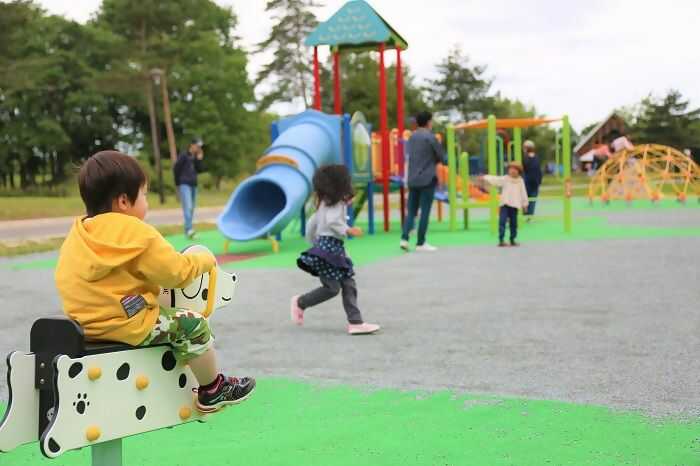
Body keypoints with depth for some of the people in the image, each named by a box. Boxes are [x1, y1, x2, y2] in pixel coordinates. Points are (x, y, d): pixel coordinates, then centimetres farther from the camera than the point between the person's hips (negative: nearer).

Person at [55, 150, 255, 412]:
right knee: (193, 326, 4)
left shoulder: (78, 234, 8)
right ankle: (213, 390, 19)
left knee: (170, 316, 28)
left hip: (88, 322, 9)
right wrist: (204, 261, 6)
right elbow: (176, 272, -12)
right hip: (126, 325, -9)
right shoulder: (135, 234, -16)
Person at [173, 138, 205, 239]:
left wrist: (199, 159, -3)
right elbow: (176, 168, -4)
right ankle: (189, 229, -30)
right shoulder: (183, 155, -6)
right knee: (188, 207, -19)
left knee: (191, 209, 5)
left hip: (193, 185, 7)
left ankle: (187, 232, 9)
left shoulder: (196, 157, 13)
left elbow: (200, 170, 10)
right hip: (184, 185, -7)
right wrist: (178, 183, 2)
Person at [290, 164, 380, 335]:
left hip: (335, 249, 10)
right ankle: (300, 303, 12)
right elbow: (332, 221, -27)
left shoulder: (325, 204, 19)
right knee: (332, 287, -5)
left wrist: (315, 244, 29)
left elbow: (311, 225, 22)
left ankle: (355, 322, -1)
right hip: (329, 247, -10)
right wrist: (348, 230, -20)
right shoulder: (338, 204, -10)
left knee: (349, 285, 3)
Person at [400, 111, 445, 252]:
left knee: (411, 211, 11)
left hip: (412, 179, 6)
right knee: (425, 212, 0)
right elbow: (441, 157, -4)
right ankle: (420, 243, 2)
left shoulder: (412, 137, 11)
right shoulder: (430, 137, -9)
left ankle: (404, 238, -3)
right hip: (427, 179, -6)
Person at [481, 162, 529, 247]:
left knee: (513, 223, 9)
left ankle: (512, 240, 20)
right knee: (502, 222, -12)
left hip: (514, 205, 2)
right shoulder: (504, 179, 3)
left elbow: (523, 193, 15)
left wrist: (524, 203, 17)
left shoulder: (520, 181, 9)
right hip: (505, 204, -2)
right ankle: (501, 240, -12)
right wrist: (485, 177, -23)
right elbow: (495, 179, -8)